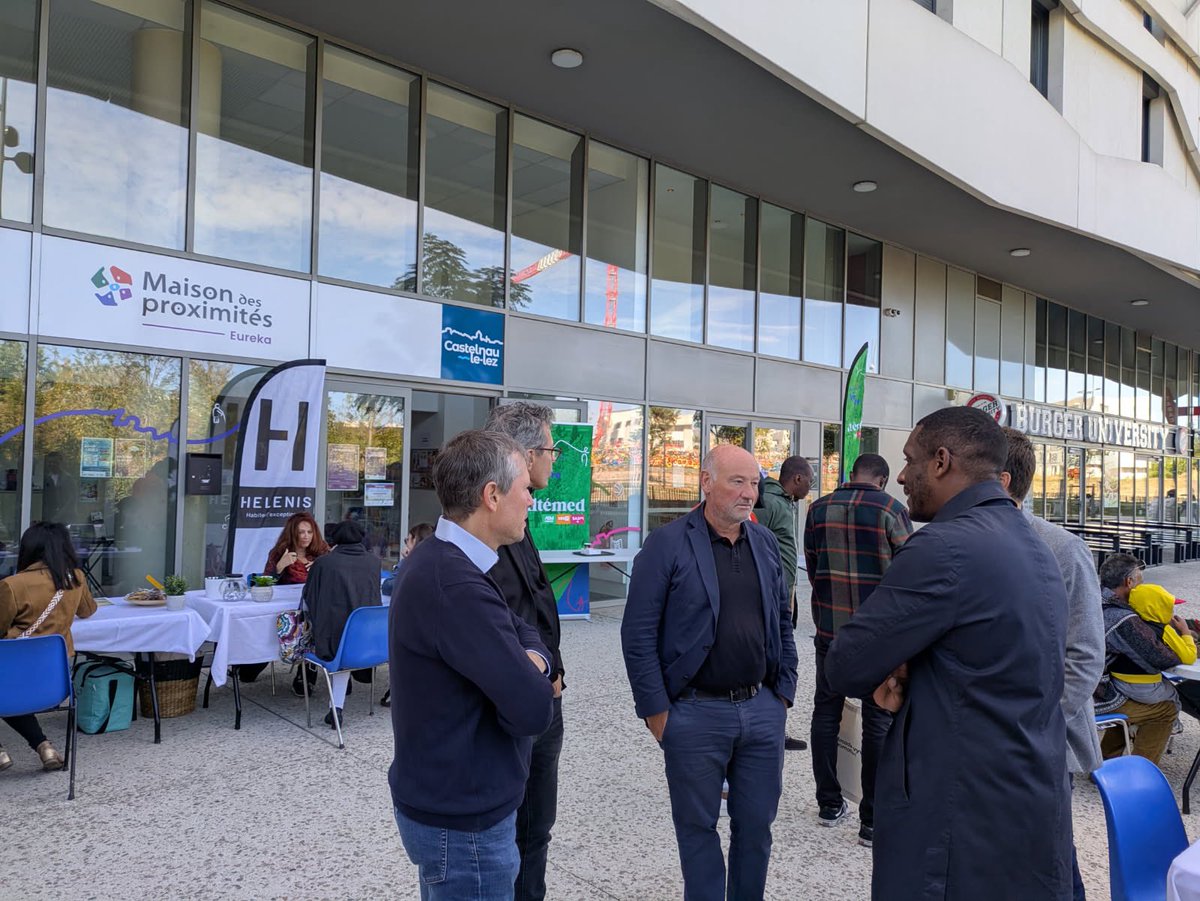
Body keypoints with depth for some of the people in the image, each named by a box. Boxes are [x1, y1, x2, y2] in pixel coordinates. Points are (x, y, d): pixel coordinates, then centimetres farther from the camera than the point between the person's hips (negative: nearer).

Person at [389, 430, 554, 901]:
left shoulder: (439, 561, 3)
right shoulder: (455, 585, -31)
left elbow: (522, 630, 9)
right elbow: (533, 709, -31)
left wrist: (533, 660, -12)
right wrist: (532, 672, -9)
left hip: (446, 800, 10)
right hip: (463, 820, -10)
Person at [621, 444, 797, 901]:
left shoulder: (766, 542, 6)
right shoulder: (667, 543, -10)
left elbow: (782, 623, 14)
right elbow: (638, 633, -11)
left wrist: (784, 691, 9)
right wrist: (656, 710, -11)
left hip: (762, 709, 5)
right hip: (695, 714, -4)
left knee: (756, 824, 16)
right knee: (698, 827, 12)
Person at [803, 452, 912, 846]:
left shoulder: (819, 508, 2)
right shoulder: (892, 510, -9)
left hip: (829, 630, 4)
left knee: (826, 713, 15)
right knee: (878, 722, 5)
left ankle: (829, 804, 26)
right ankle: (873, 820, 10)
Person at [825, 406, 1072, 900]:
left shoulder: (945, 548, -22)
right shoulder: (1033, 544, 8)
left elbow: (845, 670, -18)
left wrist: (886, 673, 3)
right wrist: (903, 672, -5)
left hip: (965, 827, -9)